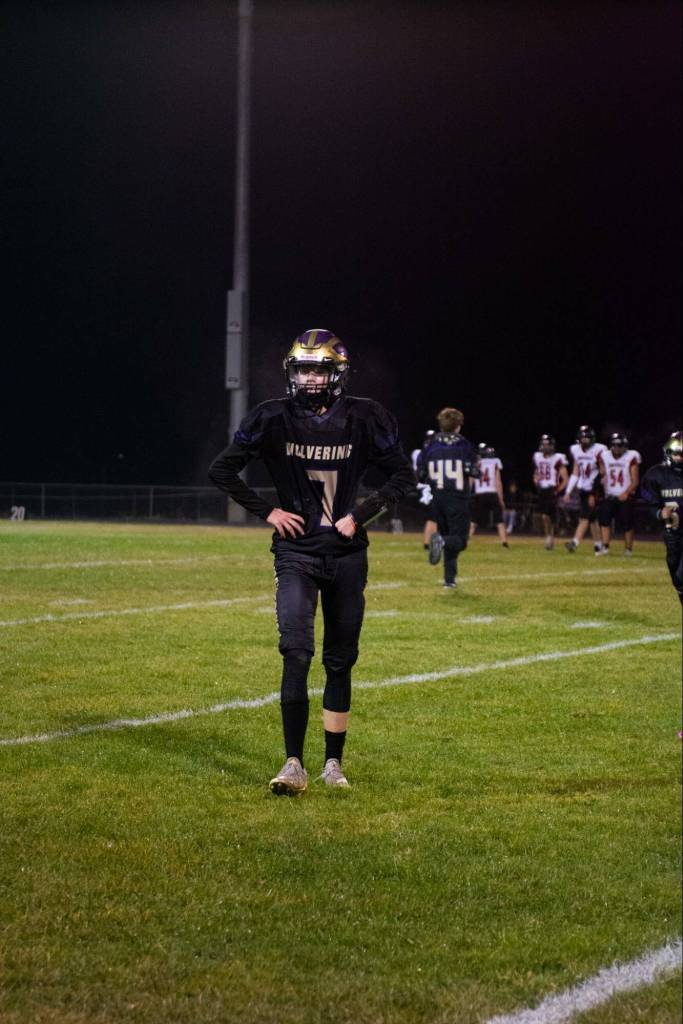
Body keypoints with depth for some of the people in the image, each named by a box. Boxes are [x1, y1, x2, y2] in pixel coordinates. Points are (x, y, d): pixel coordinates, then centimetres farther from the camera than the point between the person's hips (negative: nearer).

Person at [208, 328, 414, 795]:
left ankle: (334, 763, 19)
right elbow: (222, 469, 3)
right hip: (296, 550, -1)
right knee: (297, 654, -15)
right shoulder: (275, 418, -5)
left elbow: (403, 476, 5)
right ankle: (295, 765, -15)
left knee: (340, 662, 8)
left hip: (346, 553, 1)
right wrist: (267, 511, -4)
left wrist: (360, 515, -6)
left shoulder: (364, 419, -4)